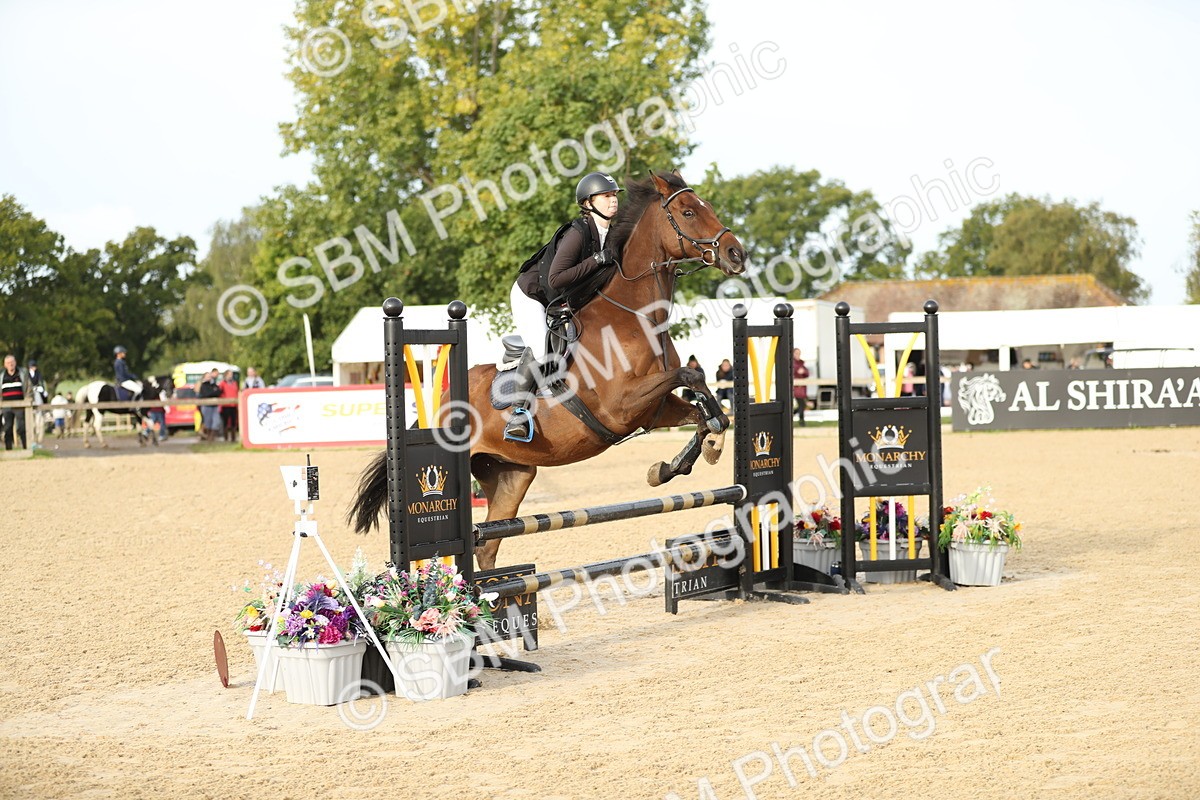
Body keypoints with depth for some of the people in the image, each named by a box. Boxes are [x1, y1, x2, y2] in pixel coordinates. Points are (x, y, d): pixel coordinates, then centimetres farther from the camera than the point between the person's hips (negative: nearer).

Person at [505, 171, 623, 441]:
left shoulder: (613, 233, -6)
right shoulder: (578, 233, -29)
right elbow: (555, 279, -36)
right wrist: (597, 260, -38)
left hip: (560, 304, 9)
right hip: (530, 295, -9)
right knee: (541, 349, -24)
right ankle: (516, 416, -20)